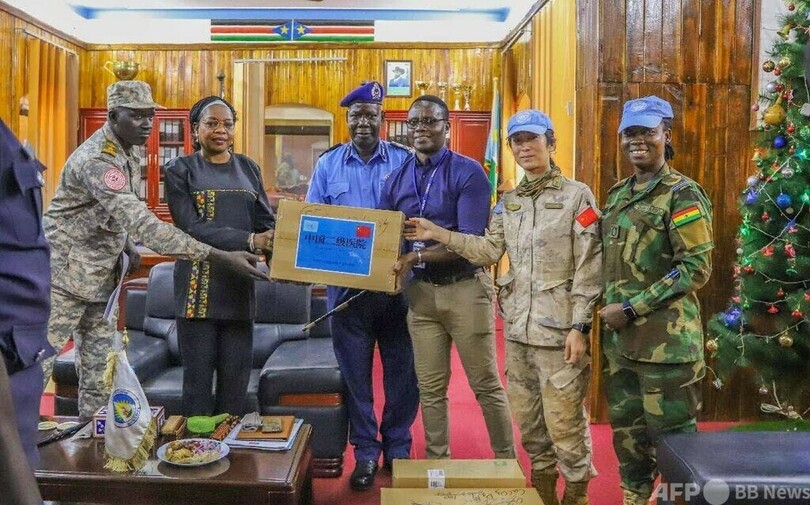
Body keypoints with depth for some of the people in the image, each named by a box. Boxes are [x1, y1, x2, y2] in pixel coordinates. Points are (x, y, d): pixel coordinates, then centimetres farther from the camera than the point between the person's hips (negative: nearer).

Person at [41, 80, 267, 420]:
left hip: (102, 278, 8)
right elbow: (141, 223, -37)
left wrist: (126, 244, 1)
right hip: (63, 277, -8)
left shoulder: (130, 152, 5)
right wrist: (218, 256, -42)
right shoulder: (95, 160, -25)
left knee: (99, 372, 13)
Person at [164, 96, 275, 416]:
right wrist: (248, 240, -20)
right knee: (198, 376, 3)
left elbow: (266, 221, 9)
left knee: (237, 377, 6)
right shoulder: (180, 170, 2)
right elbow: (190, 227, -10)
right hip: (198, 286, -3)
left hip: (239, 286, 3)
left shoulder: (248, 168, 13)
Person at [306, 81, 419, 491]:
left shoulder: (404, 161, 1)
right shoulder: (328, 164, 6)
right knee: (355, 372, 10)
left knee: (402, 370, 8)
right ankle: (366, 451, 27)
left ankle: (397, 449, 28)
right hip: (347, 286, 1)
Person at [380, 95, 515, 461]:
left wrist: (417, 256, -23)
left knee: (486, 385, 6)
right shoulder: (397, 179, 8)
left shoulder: (468, 172, -8)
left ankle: (506, 463, 24)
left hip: (465, 288, -4)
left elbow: (470, 241, -17)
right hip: (420, 291, 5)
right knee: (430, 388, 13)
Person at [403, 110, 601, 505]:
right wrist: (438, 234, -3)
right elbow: (489, 251, 3)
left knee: (564, 419, 1)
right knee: (526, 416, 16)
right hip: (517, 325, 6)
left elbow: (589, 268, -9)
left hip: (558, 326, -5)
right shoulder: (507, 202, 12)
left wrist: (579, 326, -13)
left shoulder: (577, 196, -5)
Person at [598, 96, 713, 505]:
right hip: (620, 339, 7)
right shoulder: (618, 195, 13)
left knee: (671, 437, 4)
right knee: (626, 432, 16)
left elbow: (697, 267, -15)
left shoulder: (682, 194, -8)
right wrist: (609, 311, 6)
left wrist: (631, 308, -17)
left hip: (667, 340, -7)